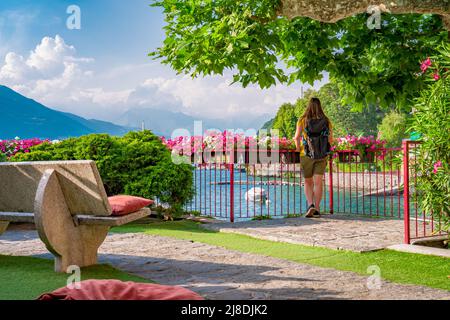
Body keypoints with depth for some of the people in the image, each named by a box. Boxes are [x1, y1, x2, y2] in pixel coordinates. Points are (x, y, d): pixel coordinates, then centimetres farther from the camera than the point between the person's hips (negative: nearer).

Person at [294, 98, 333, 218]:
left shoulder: (303, 120, -3)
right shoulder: (326, 121, 2)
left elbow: (297, 137, -11)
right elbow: (331, 139, 5)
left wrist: (298, 148, 4)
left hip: (306, 155, -1)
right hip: (322, 156, 1)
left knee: (308, 183, 11)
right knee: (318, 182, 2)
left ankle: (310, 205, -8)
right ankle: (317, 209, 0)